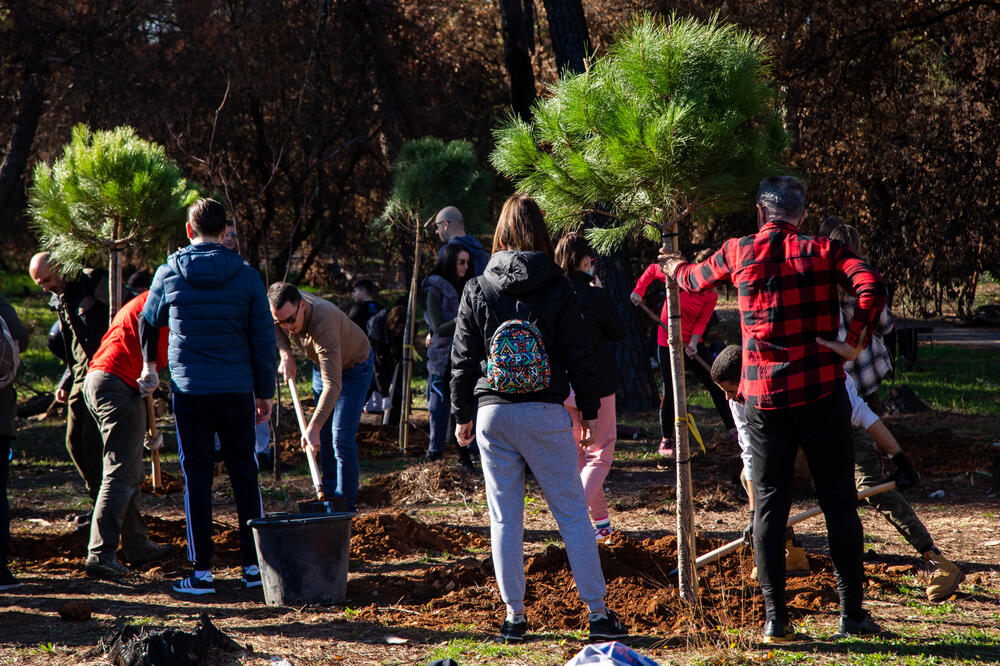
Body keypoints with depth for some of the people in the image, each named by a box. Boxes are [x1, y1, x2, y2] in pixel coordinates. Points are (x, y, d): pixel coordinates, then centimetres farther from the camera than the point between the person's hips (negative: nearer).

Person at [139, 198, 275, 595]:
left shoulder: (169, 273, -1)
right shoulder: (246, 276, -1)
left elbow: (148, 323, 16)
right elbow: (263, 339, 1)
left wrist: (149, 364, 35)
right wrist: (265, 393, 10)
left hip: (190, 391, -1)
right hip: (237, 390, 1)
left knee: (196, 477, 2)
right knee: (244, 475, 10)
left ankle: (202, 572, 1)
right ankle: (253, 565, 11)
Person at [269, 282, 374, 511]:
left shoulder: (323, 324, -44)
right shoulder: (285, 306, -24)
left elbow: (333, 385, -48)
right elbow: (274, 327, 5)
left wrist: (313, 427, -54)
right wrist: (285, 354, -11)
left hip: (354, 366, -7)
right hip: (322, 364, 7)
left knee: (342, 438, -14)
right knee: (324, 438, 8)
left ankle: (344, 507, -8)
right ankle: (329, 496, 18)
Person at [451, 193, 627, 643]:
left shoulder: (477, 290, 2)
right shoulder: (557, 289, -3)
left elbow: (463, 360, 5)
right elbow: (579, 356, -2)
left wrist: (462, 415, 14)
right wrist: (589, 410, 8)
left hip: (492, 415, 1)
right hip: (545, 415, -1)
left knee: (504, 518, 7)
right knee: (572, 512, 4)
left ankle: (514, 616, 7)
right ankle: (597, 612, 2)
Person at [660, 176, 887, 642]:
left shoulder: (738, 252, 4)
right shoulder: (822, 251, -1)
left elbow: (694, 280, 24)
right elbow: (871, 286, -18)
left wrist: (673, 267, 45)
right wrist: (854, 341, -9)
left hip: (764, 398, 1)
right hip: (821, 393, -1)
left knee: (768, 505, 6)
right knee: (839, 502, 5)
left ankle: (775, 617, 2)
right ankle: (852, 612, 5)